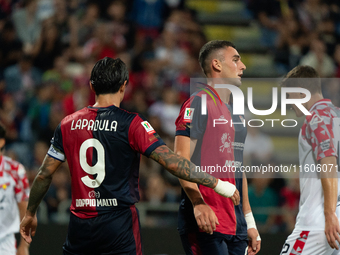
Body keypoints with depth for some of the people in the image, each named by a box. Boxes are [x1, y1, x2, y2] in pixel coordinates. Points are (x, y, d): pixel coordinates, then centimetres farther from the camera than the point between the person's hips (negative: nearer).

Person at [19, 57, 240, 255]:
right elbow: (171, 162, -14)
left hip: (80, 227, 4)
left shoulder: (69, 124, 5)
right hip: (119, 223, -3)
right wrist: (217, 184, -10)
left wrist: (30, 214, 23)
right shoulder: (131, 124, -7)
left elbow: (44, 175, 9)